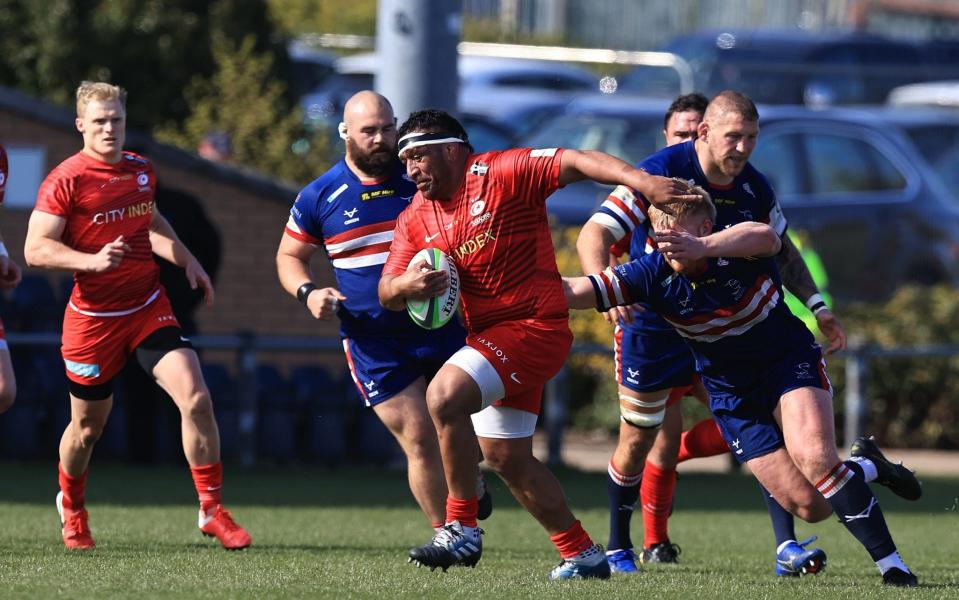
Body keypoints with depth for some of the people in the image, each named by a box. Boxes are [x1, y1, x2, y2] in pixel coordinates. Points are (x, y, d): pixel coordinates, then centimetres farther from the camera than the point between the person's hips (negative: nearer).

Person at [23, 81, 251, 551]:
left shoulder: (142, 171, 7)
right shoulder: (65, 180, -12)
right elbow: (36, 250, -18)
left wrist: (188, 262, 20)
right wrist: (93, 260, -31)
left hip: (149, 309, 4)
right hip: (93, 318, -4)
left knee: (195, 398, -14)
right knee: (87, 426, 9)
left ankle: (211, 510, -5)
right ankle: (72, 507, 39)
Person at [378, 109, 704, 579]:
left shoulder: (501, 173, -11)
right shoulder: (415, 219, 8)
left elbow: (577, 163, -18)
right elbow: (386, 294, 4)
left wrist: (642, 181, -33)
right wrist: (408, 285, -20)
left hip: (534, 325, -9)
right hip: (488, 336, 9)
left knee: (443, 395, -25)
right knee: (506, 459, 13)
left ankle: (462, 530, -17)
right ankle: (582, 554, 26)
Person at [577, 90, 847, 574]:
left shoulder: (754, 188, -5)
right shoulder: (660, 173, -21)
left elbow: (781, 251, 14)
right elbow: (594, 234, -25)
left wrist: (816, 304, 4)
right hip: (651, 328, -4)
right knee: (639, 442, 4)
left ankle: (786, 547, -12)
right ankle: (618, 548, 26)